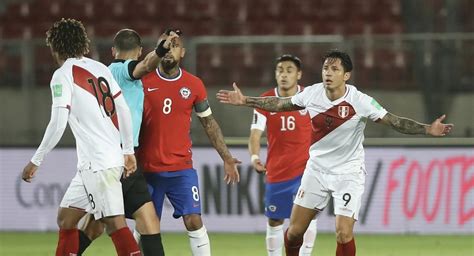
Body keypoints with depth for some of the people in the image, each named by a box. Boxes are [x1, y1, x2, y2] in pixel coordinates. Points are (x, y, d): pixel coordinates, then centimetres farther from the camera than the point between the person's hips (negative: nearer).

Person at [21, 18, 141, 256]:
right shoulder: (100, 69, 12)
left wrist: (35, 161, -6)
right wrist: (128, 151, 19)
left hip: (98, 163, -8)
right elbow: (124, 111, 11)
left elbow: (57, 125, -13)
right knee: (65, 219, 15)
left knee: (115, 223, -12)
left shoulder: (63, 75, -8)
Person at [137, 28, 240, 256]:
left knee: (194, 221, -10)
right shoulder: (143, 81, -1)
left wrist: (226, 158, 8)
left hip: (181, 168, 1)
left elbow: (209, 123, 12)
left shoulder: (194, 85, 3)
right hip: (147, 169, 0)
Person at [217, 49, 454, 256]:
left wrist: (428, 129, -34)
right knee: (294, 231, 2)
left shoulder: (360, 102, -19)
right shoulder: (312, 94, -8)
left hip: (349, 174, -4)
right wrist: (245, 100, 15)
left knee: (344, 234, -15)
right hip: (317, 169, 4)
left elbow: (395, 122, -20)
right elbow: (280, 104, 10)